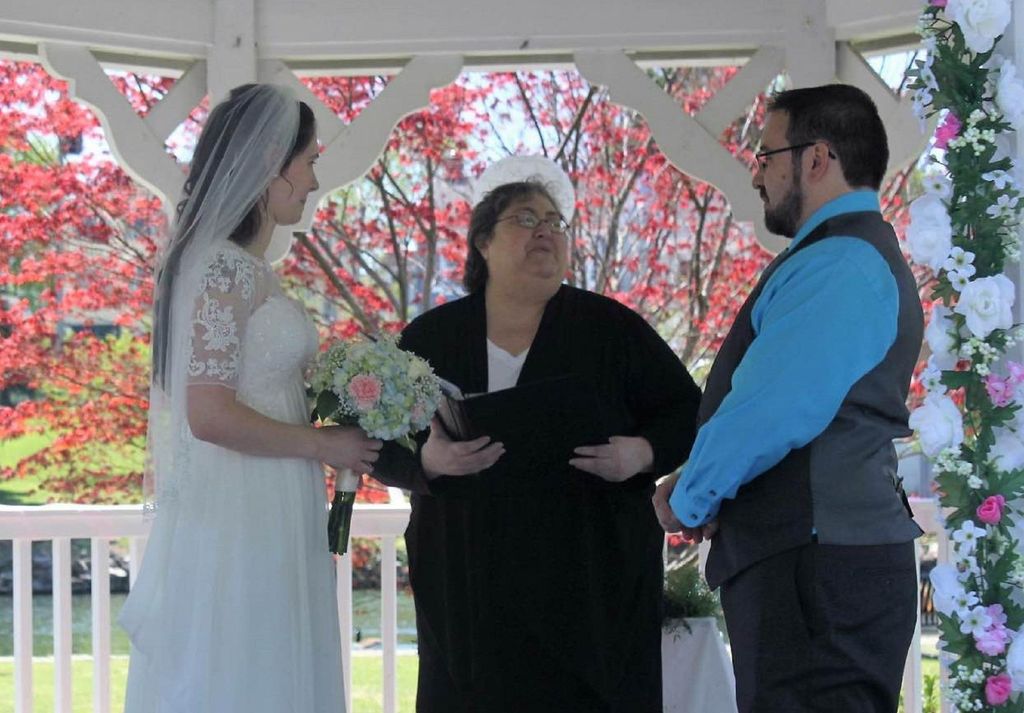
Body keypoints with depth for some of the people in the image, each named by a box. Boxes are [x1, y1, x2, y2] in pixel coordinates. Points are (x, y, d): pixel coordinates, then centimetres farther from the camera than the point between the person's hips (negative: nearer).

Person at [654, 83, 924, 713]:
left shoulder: (837, 266, -16)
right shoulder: (863, 256, 19)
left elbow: (764, 415, -22)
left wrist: (689, 502, -5)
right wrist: (695, 487, 11)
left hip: (818, 571, -11)